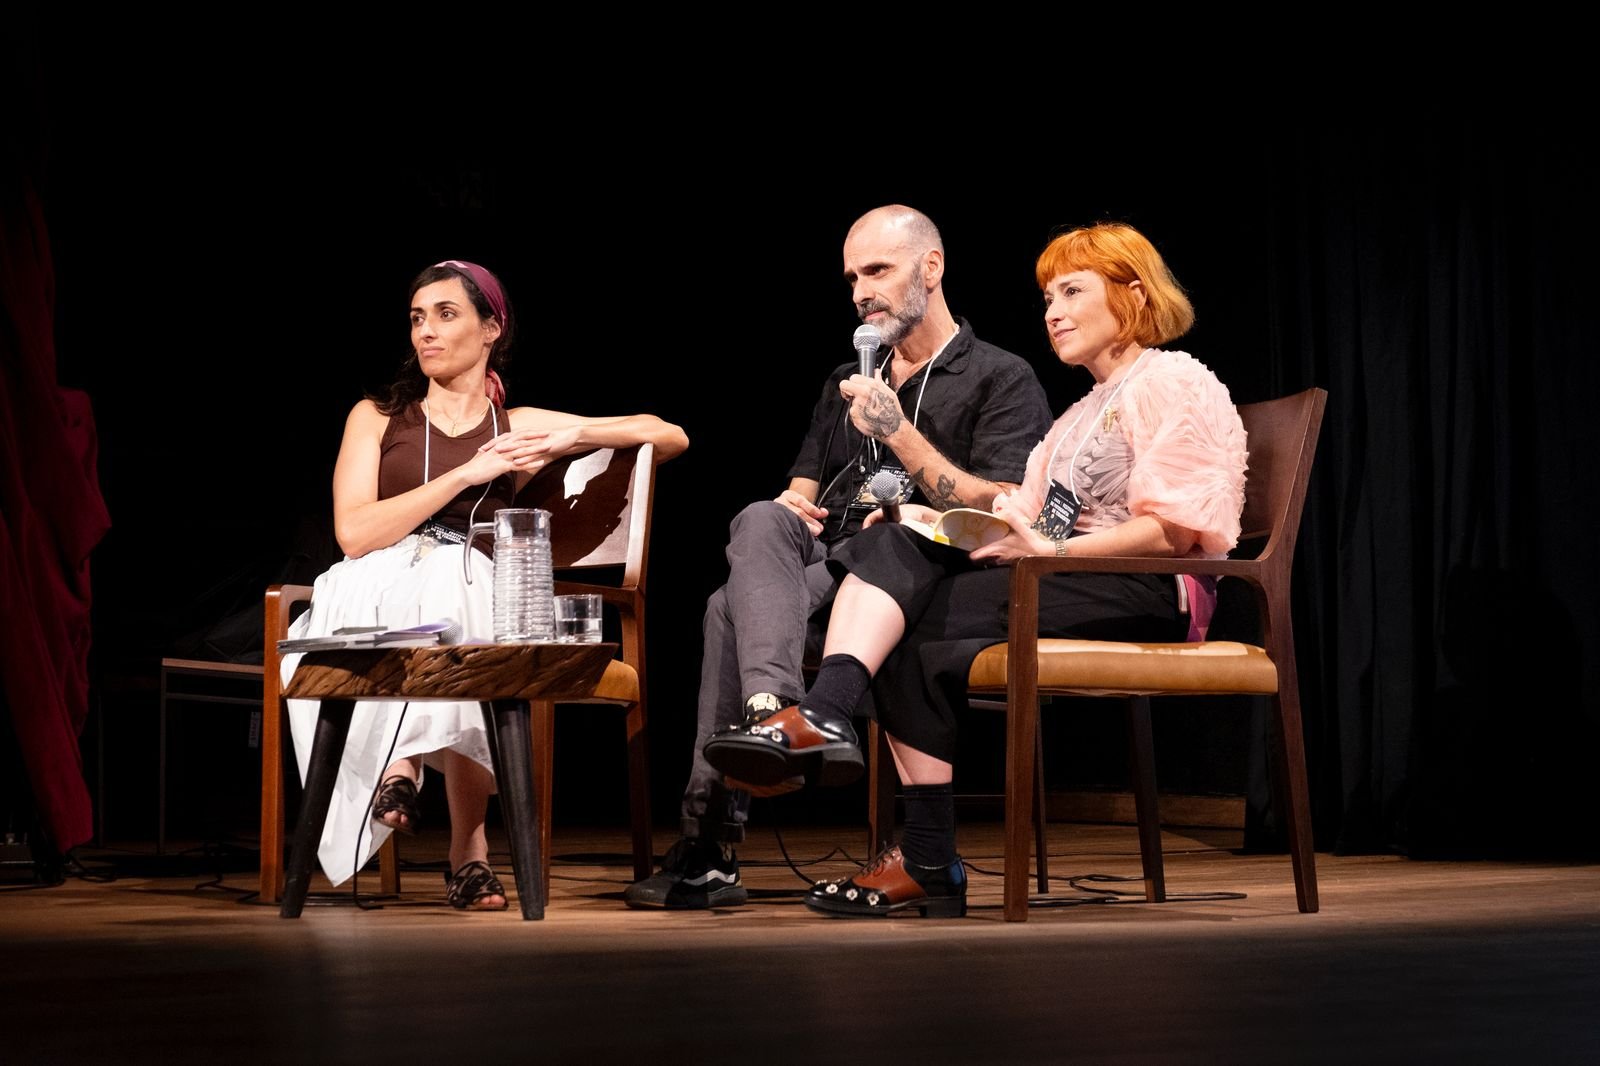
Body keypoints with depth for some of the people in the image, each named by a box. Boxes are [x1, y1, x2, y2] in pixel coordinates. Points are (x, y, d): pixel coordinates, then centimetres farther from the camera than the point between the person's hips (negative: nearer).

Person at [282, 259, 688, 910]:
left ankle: (403, 763, -26)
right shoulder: (375, 418, 17)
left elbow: (671, 438, 18)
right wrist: (465, 474, -5)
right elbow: (355, 533, -1)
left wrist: (574, 437, 2)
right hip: (378, 592, 0)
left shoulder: (519, 428, 19)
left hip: (474, 589, 0)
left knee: (449, 589, -37)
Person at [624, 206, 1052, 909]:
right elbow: (801, 491, 29)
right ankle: (776, 714, -49)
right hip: (824, 563, 6)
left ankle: (710, 845, -37)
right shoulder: (847, 383, 31)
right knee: (762, 522, -32)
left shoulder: (1002, 380, 9)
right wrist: (792, 510, 2)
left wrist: (899, 434, -12)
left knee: (733, 608, -30)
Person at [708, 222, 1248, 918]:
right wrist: (935, 524, 0)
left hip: (1147, 595, -8)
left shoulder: (1172, 383, 1)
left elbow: (1177, 530, -12)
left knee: (911, 626, -23)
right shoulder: (1080, 416, 30)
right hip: (1073, 587, 8)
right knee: (897, 544, -16)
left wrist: (1052, 550, -17)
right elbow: (1028, 525, 16)